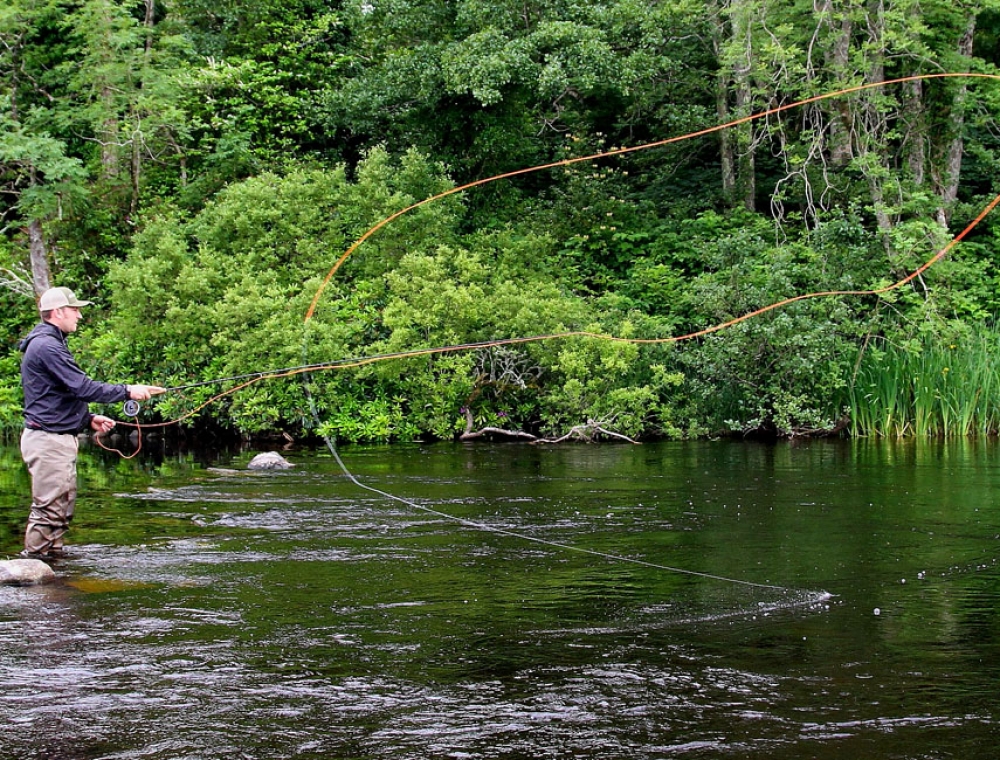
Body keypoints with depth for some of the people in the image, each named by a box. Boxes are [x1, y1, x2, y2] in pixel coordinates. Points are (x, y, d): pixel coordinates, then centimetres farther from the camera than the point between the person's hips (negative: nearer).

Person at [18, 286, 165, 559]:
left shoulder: (51, 344, 19)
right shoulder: (46, 346, -16)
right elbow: (81, 387, -21)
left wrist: (89, 419, 13)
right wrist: (128, 392, -16)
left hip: (61, 438, 11)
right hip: (48, 439, -11)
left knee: (64, 506, 14)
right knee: (49, 507, -9)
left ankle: (55, 553, 19)